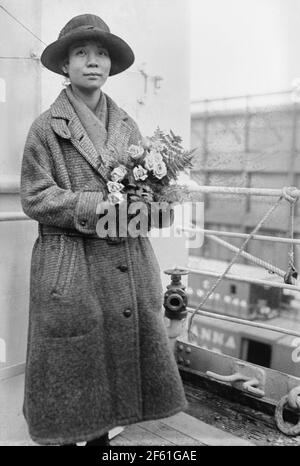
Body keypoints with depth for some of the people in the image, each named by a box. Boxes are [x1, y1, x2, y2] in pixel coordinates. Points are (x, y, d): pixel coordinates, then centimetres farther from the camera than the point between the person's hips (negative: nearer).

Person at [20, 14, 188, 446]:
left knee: (119, 357, 13)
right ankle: (65, 435, 28)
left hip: (129, 268, 5)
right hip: (71, 271, -4)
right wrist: (98, 206, -17)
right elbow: (35, 198, -7)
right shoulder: (47, 127, -2)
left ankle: (102, 434, 34)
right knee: (71, 366, 6)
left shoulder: (127, 126, 13)